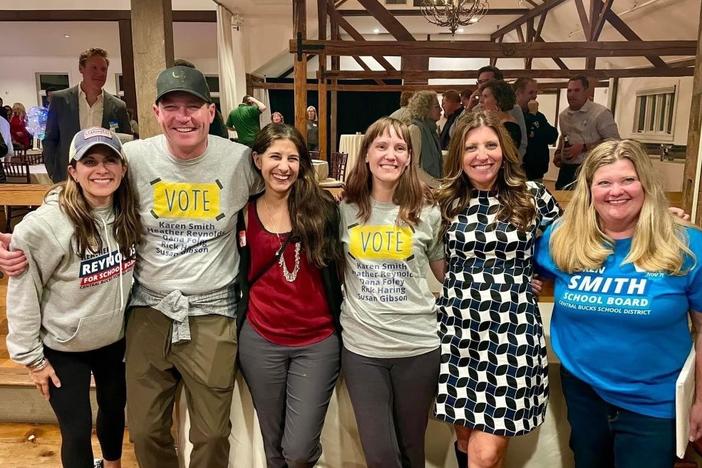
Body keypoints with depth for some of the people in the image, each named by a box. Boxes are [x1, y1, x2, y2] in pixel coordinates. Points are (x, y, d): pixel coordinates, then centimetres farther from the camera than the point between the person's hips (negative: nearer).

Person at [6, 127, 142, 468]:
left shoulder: (128, 215, -10)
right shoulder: (43, 226, -25)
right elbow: (23, 295, -16)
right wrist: (32, 357, -10)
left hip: (116, 339, 5)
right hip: (64, 348, -5)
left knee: (115, 410, 24)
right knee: (77, 432, 8)